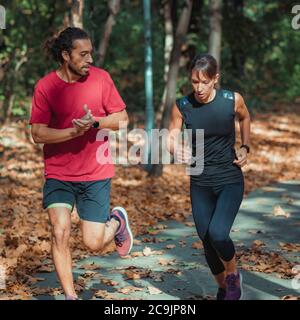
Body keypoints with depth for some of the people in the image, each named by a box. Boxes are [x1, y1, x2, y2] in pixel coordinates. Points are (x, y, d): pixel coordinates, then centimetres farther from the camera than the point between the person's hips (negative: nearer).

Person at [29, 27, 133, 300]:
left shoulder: (100, 77, -4)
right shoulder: (45, 86, -8)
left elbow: (122, 118, 1)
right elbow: (37, 134, -11)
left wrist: (94, 122, -18)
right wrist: (73, 131, -25)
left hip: (96, 174, 0)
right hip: (58, 174, 0)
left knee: (94, 244, 2)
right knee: (60, 233, -11)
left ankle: (117, 220, 35)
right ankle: (70, 296, 6)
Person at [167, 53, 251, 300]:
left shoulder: (233, 100, -10)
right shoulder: (182, 106, -8)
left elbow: (245, 118, 12)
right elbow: (171, 138, -4)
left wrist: (245, 147, 1)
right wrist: (177, 151, -27)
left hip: (230, 180, -2)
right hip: (200, 183, 2)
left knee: (218, 233, -21)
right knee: (207, 240, 8)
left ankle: (234, 275, 10)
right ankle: (223, 287, 34)